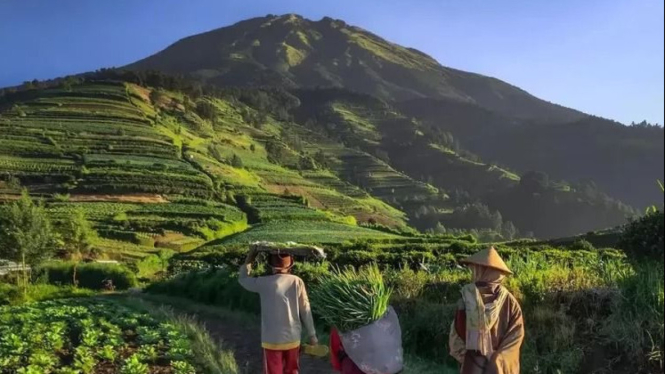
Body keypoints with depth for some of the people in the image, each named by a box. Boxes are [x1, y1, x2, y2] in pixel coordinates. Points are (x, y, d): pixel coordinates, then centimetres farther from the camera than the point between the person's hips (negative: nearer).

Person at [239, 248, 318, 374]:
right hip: (293, 339, 2)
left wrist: (250, 258, 14)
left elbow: (243, 279, 8)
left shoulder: (264, 283, -12)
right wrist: (312, 335, 8)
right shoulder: (297, 282, -7)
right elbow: (305, 311, -2)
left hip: (272, 340, -2)